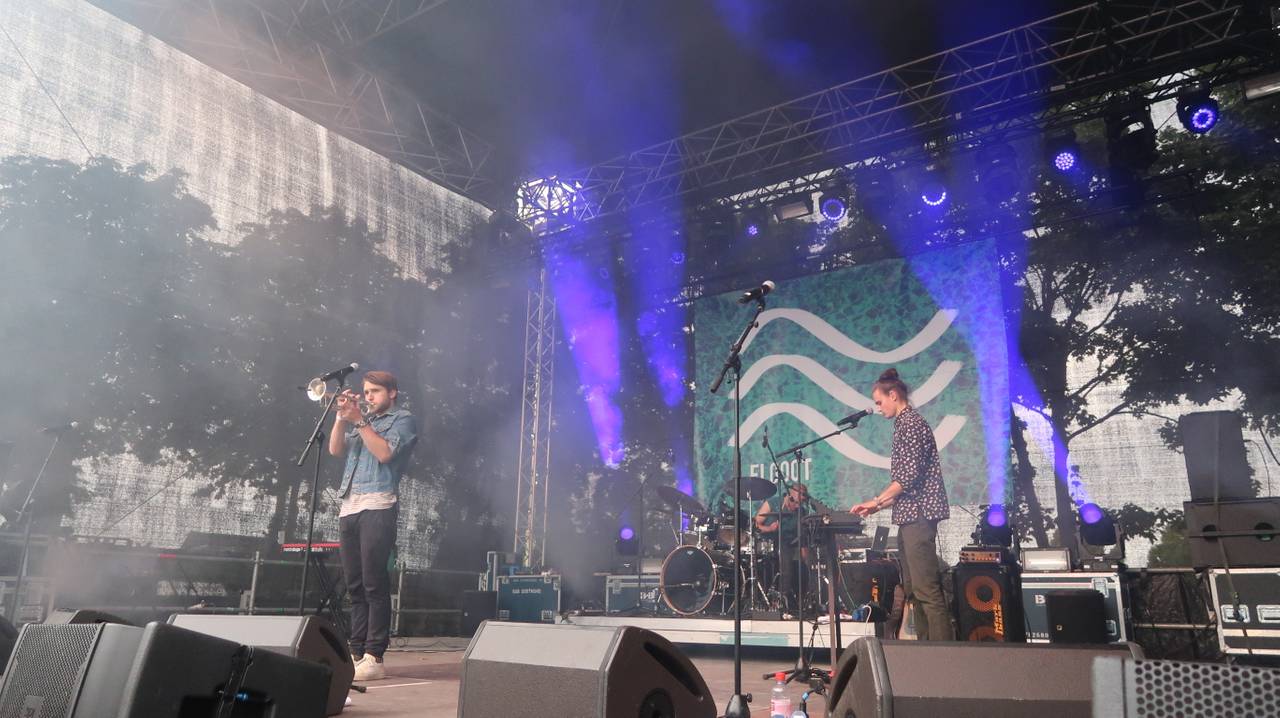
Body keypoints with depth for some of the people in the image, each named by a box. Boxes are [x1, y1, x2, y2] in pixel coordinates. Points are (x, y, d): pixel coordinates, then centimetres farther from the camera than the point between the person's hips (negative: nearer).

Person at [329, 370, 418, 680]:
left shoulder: (403, 419, 5)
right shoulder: (360, 420, 25)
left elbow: (384, 452, -11)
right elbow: (335, 449, 12)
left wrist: (359, 420, -8)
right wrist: (342, 416, 1)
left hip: (378, 507, -7)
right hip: (348, 508, 7)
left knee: (374, 585, -9)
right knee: (355, 586, 7)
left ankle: (374, 657, -8)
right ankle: (356, 653, 12)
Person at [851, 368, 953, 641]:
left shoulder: (911, 423, -9)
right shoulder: (904, 424, 20)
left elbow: (909, 475, -18)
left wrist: (876, 501, -10)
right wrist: (879, 506, 17)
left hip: (918, 515, -11)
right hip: (910, 516, 11)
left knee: (926, 589, -12)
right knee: (913, 589, 12)